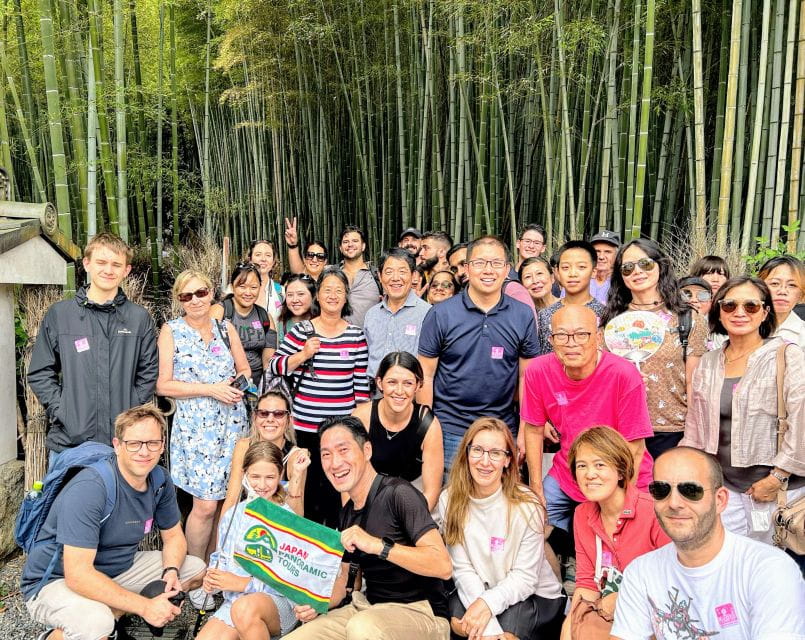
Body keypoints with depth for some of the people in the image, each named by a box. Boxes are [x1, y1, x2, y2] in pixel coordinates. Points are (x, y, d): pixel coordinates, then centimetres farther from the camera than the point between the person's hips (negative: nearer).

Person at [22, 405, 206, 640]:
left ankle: (110, 614, 0)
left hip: (118, 568, 7)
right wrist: (145, 606, -31)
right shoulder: (88, 488, -29)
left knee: (197, 570, 1)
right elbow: (78, 575, -32)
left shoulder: (160, 480, -7)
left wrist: (171, 571, -16)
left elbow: (173, 535, 6)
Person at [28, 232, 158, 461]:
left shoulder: (140, 318, 4)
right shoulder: (59, 314, 3)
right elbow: (40, 373, 6)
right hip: (68, 440, 0)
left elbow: (148, 374, 7)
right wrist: (60, 411, -5)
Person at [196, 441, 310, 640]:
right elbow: (219, 558, 19)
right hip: (234, 602, 4)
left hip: (279, 601, -4)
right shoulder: (231, 516, 8)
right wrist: (211, 577, -3)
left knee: (245, 608, -36)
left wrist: (244, 584, -17)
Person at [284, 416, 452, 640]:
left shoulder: (398, 493, -16)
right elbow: (345, 575, 18)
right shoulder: (347, 512, 10)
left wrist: (377, 545, -31)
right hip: (366, 608, 7)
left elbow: (443, 566, -24)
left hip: (419, 612, -7)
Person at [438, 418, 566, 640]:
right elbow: (462, 569, -13)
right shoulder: (449, 500, -10)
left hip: (535, 595, -1)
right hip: (475, 590, 1)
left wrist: (488, 603, -32)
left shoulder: (527, 506, -17)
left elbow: (525, 577, -15)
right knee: (458, 620, -27)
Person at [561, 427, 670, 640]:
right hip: (608, 614, 5)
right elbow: (587, 581, 6)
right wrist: (571, 622, -10)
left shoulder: (654, 511, -17)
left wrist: (621, 599, -17)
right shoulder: (582, 515, 3)